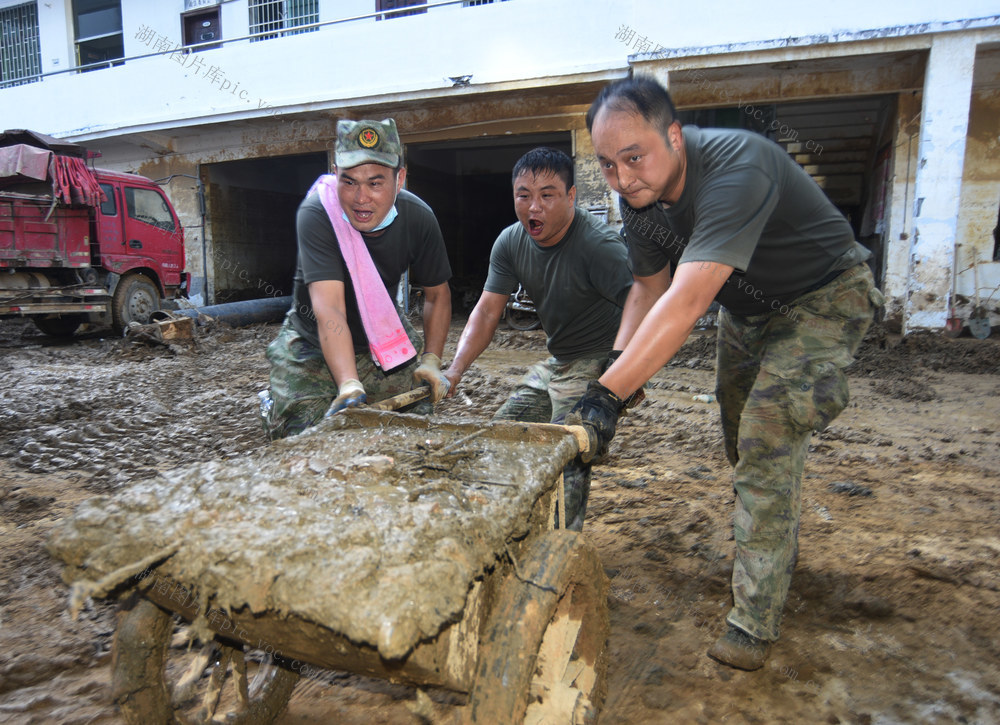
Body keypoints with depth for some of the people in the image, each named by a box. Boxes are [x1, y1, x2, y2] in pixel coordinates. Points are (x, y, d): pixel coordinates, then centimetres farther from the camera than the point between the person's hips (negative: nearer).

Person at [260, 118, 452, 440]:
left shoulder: (418, 217, -16)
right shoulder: (316, 214, -29)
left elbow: (437, 293, -1)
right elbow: (329, 309, -40)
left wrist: (431, 360, -10)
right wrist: (349, 387, -52)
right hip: (313, 345, -3)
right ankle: (272, 407, 24)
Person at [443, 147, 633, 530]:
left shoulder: (599, 244, -23)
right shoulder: (510, 243, -2)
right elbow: (487, 311, -3)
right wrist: (454, 370, -15)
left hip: (599, 364, -7)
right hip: (556, 362, 8)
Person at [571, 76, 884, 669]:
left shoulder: (735, 170, -37)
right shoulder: (639, 194, -12)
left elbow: (688, 300, -48)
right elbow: (650, 288, -3)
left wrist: (608, 394, -53)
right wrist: (615, 369, -18)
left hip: (821, 298, -8)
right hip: (748, 305, 8)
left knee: (767, 441, -18)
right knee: (741, 436, 16)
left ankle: (754, 624, -7)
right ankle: (779, 550, 42)